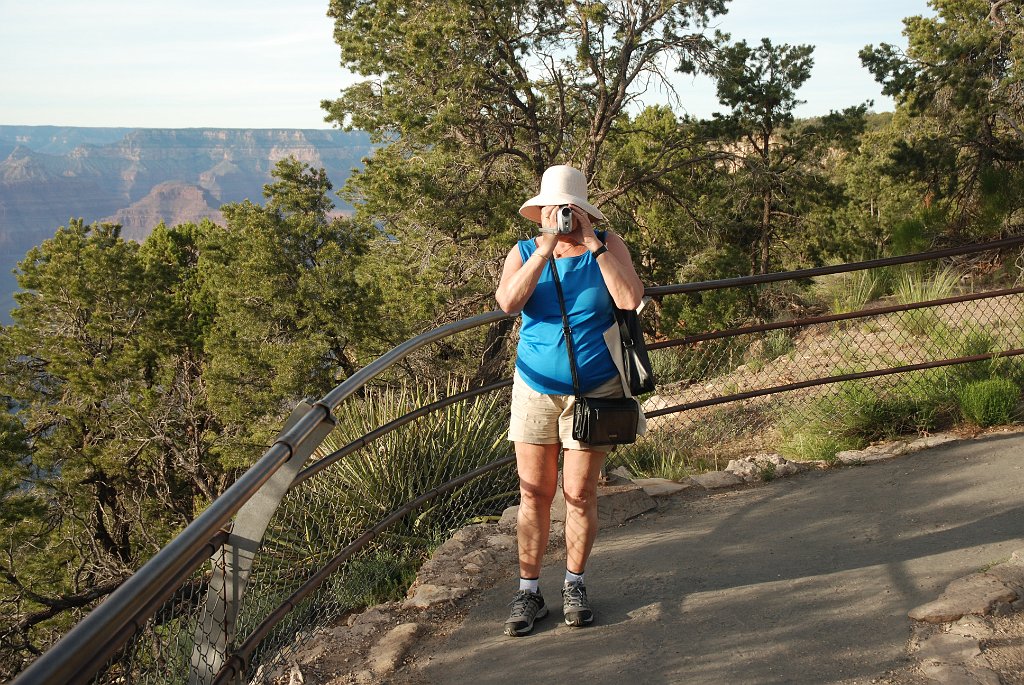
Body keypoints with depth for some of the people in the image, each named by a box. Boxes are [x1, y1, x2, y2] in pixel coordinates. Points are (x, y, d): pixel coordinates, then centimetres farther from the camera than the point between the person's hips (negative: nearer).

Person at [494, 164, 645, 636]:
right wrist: (547, 248, -22)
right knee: (534, 495, 4)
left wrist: (593, 244, -19)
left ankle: (574, 585, 24)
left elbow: (631, 301, -20)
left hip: (593, 393, -1)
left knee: (580, 496, 4)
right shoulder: (524, 253, 0)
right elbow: (508, 302, -21)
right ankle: (528, 592, 17)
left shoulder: (609, 247, -3)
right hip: (535, 390, 1)